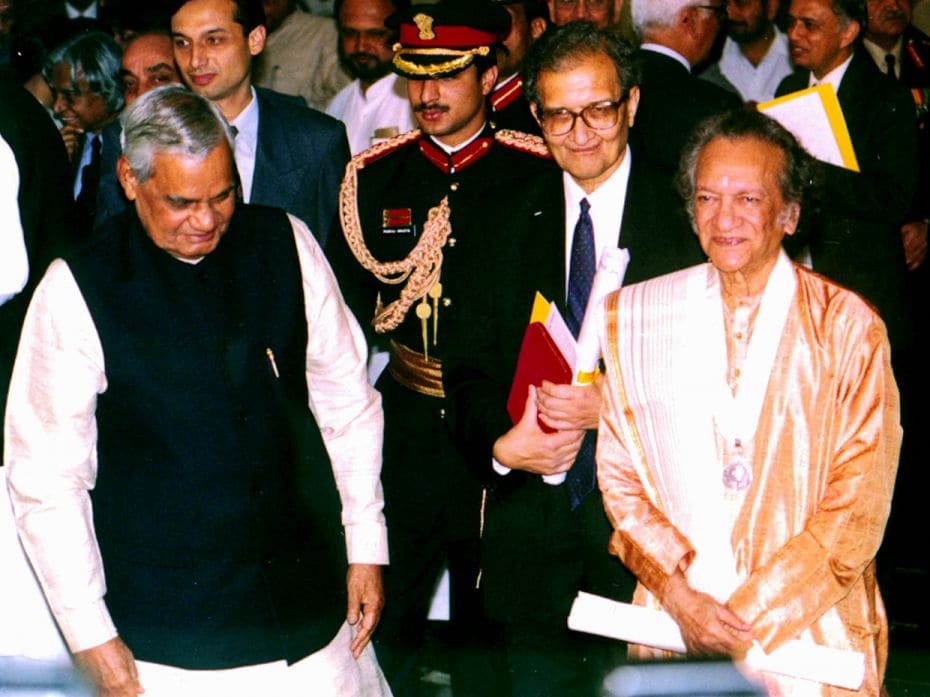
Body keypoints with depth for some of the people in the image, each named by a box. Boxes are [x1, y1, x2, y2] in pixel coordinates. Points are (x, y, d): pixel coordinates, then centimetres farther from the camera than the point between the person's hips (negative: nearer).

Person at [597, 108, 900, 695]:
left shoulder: (848, 326, -3)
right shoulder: (636, 315, 5)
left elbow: (860, 502, -6)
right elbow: (619, 473, 4)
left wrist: (754, 616, -11)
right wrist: (680, 595, -9)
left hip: (811, 629, -1)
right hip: (673, 625, 2)